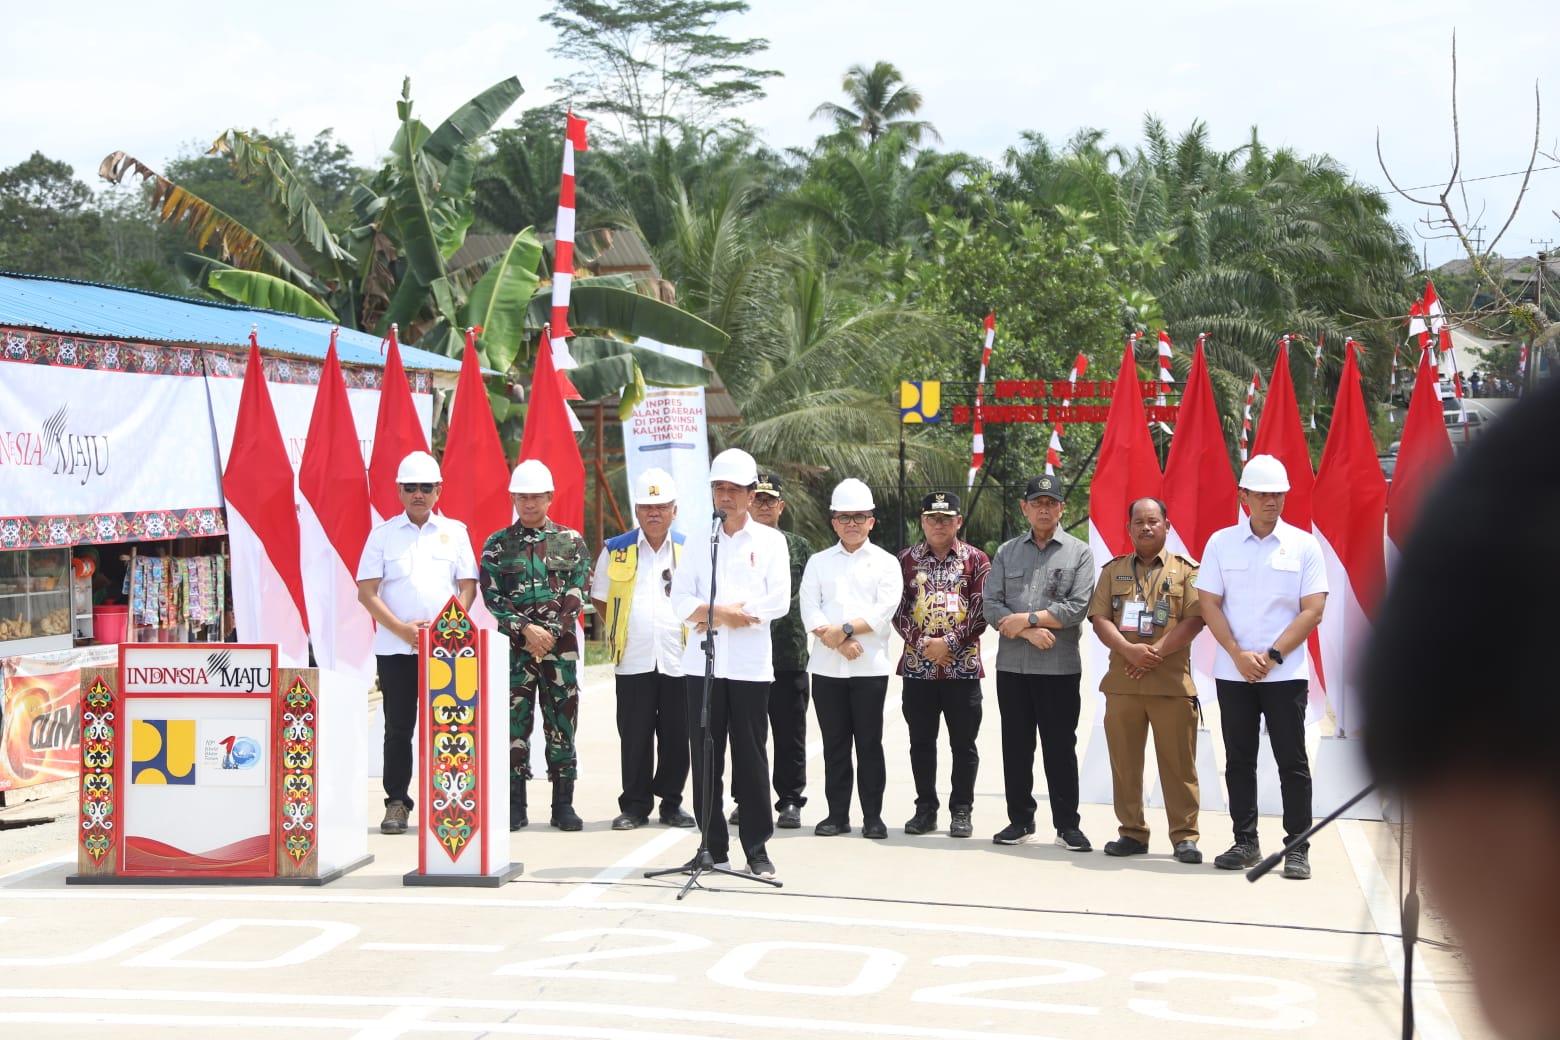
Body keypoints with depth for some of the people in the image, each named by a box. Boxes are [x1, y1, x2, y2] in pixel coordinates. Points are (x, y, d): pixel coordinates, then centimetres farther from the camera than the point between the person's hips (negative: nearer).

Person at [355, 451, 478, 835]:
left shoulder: (455, 531, 8)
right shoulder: (383, 534, 5)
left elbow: (468, 587, 6)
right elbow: (366, 592, 1)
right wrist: (402, 629, -11)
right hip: (395, 646, 0)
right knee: (398, 727, 2)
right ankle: (397, 803, 8)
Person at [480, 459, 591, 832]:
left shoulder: (571, 541, 6)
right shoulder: (497, 545, 5)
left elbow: (576, 594, 1)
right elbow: (492, 597, -1)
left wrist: (551, 633, -10)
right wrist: (527, 630, -12)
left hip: (561, 646, 0)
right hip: (513, 647, 0)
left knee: (561, 723, 2)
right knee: (515, 723, 0)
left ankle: (563, 805, 8)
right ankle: (515, 806, 6)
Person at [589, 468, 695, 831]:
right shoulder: (616, 550, 6)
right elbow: (601, 599, 16)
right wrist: (618, 633, 9)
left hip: (678, 660, 0)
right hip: (633, 661, 0)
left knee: (676, 736, 4)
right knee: (634, 737, 2)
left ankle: (671, 803, 16)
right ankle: (635, 806, 12)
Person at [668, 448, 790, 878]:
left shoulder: (769, 540, 5)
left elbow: (778, 601, -6)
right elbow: (681, 599, 3)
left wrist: (714, 613, -9)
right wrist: (727, 613, -12)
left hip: (750, 665, -2)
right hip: (702, 663, 3)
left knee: (751, 759, -1)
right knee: (705, 757, 4)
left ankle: (757, 848, 5)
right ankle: (713, 846, 11)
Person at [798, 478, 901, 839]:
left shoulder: (885, 562, 7)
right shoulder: (819, 562, 12)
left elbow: (884, 610, -6)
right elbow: (809, 610, 0)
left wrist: (845, 629, -15)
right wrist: (838, 642, -13)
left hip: (870, 665, -2)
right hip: (827, 667, 2)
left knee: (869, 743, 1)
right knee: (834, 743, 5)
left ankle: (873, 816, 7)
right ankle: (837, 814, 12)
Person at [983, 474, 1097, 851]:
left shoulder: (1079, 554, 3)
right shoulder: (1006, 552, 11)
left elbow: (1077, 608, -8)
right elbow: (992, 607, 2)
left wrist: (1027, 618, -11)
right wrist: (1030, 632, -12)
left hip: (1060, 668, -3)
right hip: (1012, 665, 3)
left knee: (1060, 748, 1)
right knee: (1016, 747, 7)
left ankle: (1067, 825, 7)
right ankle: (1020, 821, 16)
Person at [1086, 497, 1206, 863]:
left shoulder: (1185, 571, 5)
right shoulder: (1113, 571, 13)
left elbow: (1195, 620, -5)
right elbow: (1099, 620, 4)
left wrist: (1156, 652, -14)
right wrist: (1130, 650, -14)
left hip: (1172, 681, -3)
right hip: (1122, 681, 3)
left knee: (1178, 763, -2)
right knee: (1124, 762, 6)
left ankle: (1185, 836, 3)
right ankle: (1132, 832, 14)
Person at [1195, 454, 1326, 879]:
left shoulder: (1303, 545, 1)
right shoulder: (1221, 543, 4)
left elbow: (1313, 610, -3)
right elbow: (1209, 604, 2)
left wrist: (1272, 655, -11)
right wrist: (1240, 655, -9)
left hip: (1286, 672, -2)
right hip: (1232, 672, 2)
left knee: (1292, 761, -1)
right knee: (1239, 760, 7)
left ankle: (1297, 848, 3)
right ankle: (1245, 843, 16)